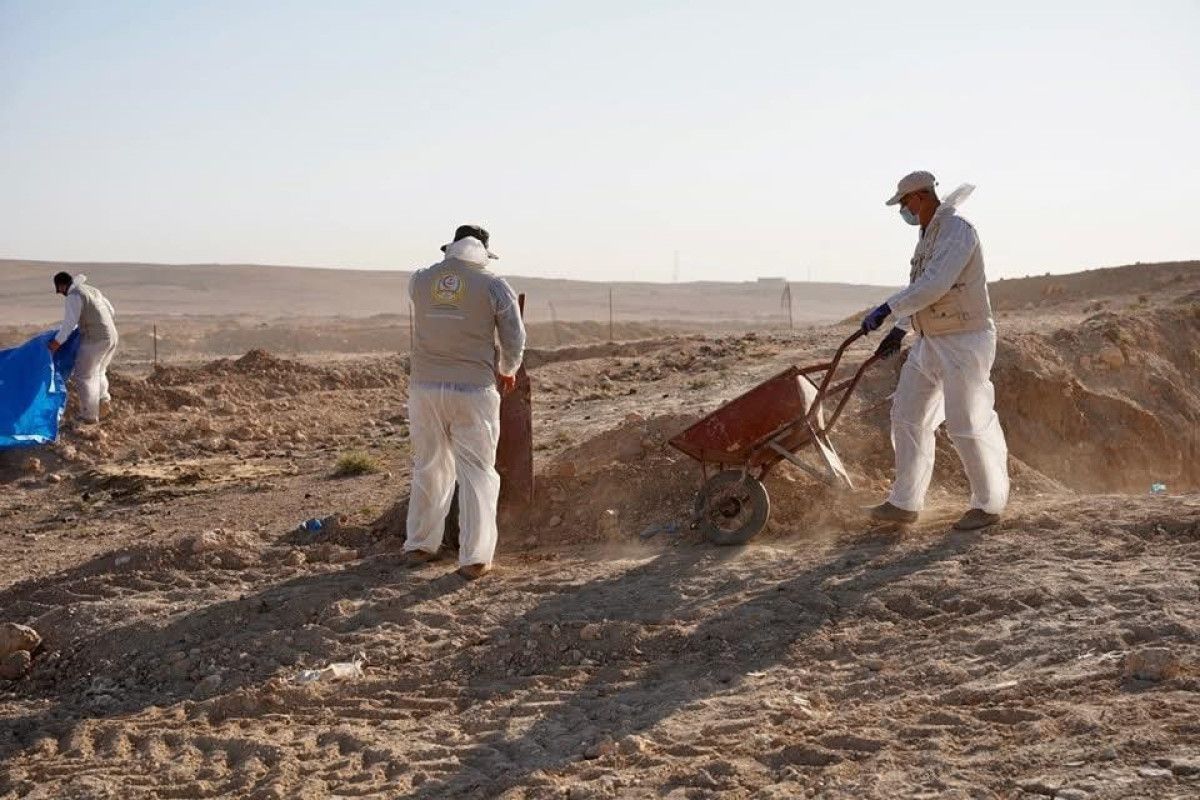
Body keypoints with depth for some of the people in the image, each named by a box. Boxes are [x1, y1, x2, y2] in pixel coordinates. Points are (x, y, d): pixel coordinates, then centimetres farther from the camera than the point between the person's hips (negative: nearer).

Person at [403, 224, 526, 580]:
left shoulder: (420, 280, 3)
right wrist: (507, 371, 22)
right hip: (473, 390, -3)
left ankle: (419, 545, 27)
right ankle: (474, 557, 2)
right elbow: (514, 340, 1)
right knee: (477, 473, 3)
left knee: (429, 467, 18)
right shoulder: (495, 286, -5)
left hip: (425, 387, 3)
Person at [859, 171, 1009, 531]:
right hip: (930, 342, 10)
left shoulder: (957, 232, -17)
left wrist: (887, 310, -25)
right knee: (907, 415, 9)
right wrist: (899, 331, 17)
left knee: (968, 423, -5)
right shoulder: (928, 234, 13)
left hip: (965, 342, -10)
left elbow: (933, 285, -27)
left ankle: (989, 505, 11)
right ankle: (905, 503, 15)